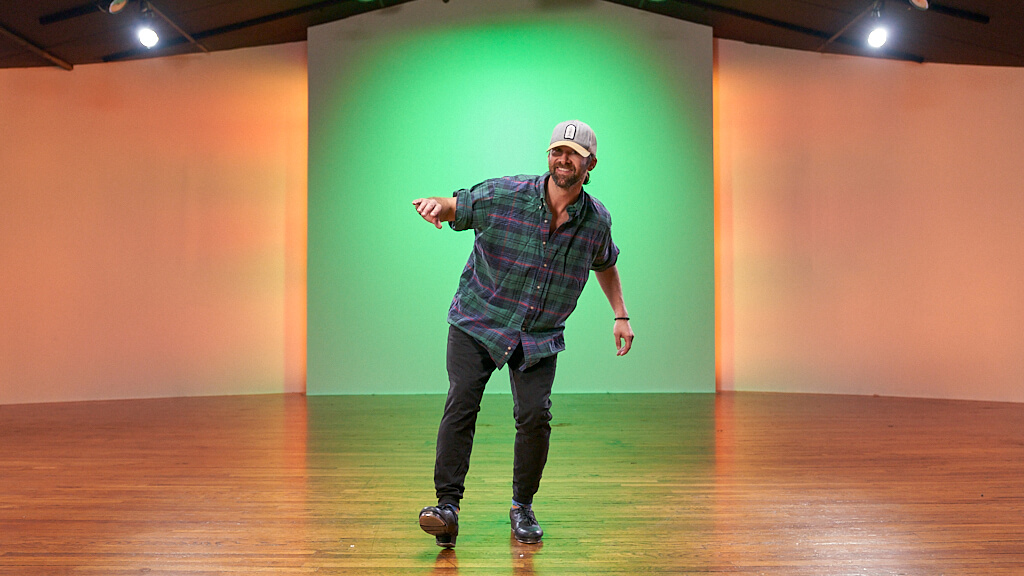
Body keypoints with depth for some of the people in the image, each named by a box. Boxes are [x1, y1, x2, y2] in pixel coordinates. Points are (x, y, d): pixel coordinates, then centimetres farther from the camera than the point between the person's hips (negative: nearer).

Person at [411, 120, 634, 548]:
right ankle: (447, 506, -10)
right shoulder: (504, 195, -10)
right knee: (462, 401, -17)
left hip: (540, 336, 2)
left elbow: (605, 264, 20)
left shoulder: (597, 221, 0)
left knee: (534, 415, -11)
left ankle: (522, 507, 12)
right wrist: (435, 205, -24)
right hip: (477, 322, -1)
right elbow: (455, 208, 1)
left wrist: (620, 315, 15)